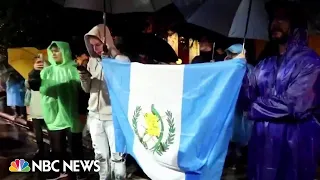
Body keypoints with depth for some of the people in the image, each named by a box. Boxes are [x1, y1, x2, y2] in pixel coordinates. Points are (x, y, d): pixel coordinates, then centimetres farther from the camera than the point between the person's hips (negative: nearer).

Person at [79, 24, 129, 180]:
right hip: (95, 116, 5)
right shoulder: (92, 61, 9)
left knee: (116, 155, 3)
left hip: (114, 116, -5)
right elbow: (87, 89, 15)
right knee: (100, 155, 15)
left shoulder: (121, 60, -7)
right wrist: (84, 79, -7)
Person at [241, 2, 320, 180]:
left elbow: (295, 106, -20)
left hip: (294, 146, -5)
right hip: (262, 144, 6)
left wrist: (256, 108, -8)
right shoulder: (265, 64, 11)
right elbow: (248, 99, 4)